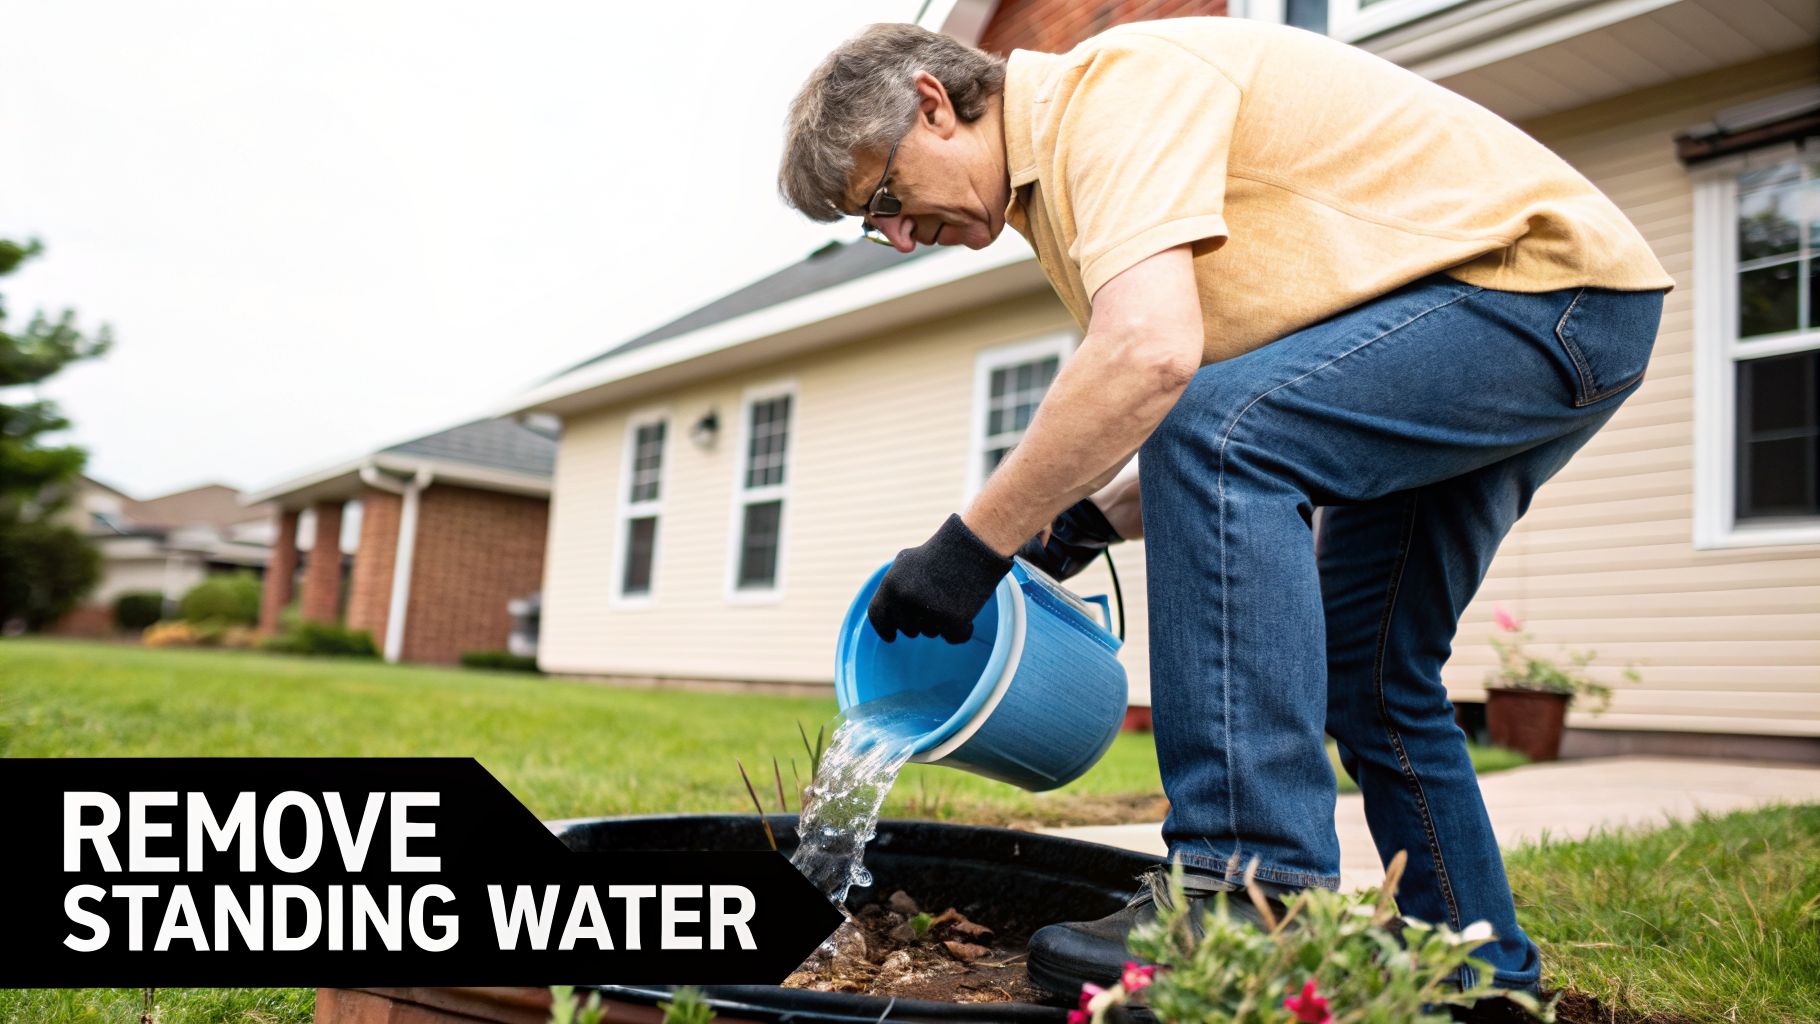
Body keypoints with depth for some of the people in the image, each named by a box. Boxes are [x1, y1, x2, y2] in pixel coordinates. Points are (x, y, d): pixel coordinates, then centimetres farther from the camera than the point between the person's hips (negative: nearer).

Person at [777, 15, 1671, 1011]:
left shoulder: (1112, 83, -19)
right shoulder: (1058, 185, 12)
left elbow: (1152, 352, -36)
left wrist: (972, 543, -28)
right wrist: (1088, 521, 1)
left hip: (1547, 267, -10)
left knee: (1217, 435, -30)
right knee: (1365, 675, 13)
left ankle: (1253, 899, -28)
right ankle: (1482, 978, 25)